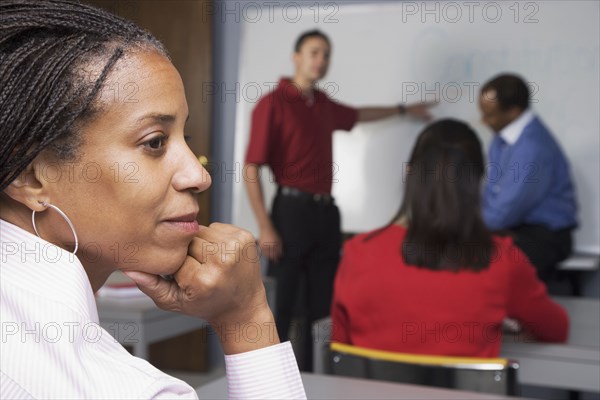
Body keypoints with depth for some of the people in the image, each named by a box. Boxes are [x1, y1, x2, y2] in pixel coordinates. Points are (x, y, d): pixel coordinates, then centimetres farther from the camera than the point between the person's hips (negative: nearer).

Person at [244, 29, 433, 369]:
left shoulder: (323, 103, 14)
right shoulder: (273, 103, -8)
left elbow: (356, 115, 38)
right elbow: (252, 168, -13)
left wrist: (403, 110, 46)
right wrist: (265, 226, -19)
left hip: (326, 213, 7)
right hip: (292, 210, -7)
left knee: (323, 306, 10)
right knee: (280, 307, -4)